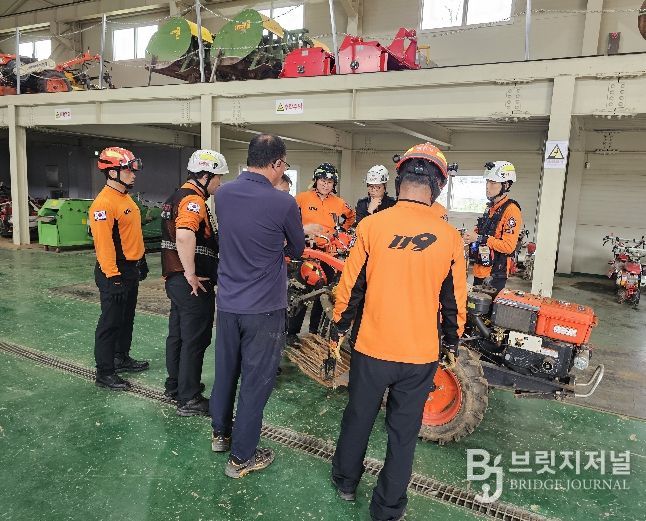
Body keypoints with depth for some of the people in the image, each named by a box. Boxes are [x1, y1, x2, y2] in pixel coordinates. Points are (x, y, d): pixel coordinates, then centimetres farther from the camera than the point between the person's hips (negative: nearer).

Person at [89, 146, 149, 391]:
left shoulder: (126, 198, 13)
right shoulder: (104, 203, -19)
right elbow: (103, 243, -24)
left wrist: (141, 261, 21)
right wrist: (113, 276, -24)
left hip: (131, 269, 10)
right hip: (115, 272, -10)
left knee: (127, 318, 20)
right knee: (110, 323, 0)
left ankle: (122, 358, 35)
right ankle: (104, 372, 11)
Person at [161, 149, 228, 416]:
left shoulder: (176, 197, 16)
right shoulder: (194, 199, -18)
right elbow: (185, 236, -35)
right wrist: (192, 275, -27)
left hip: (175, 279, 10)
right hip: (193, 284, -10)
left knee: (178, 334, 20)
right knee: (195, 340, 0)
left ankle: (175, 385, 35)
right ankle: (189, 399, 10)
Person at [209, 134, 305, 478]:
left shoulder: (223, 194, -2)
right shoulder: (283, 203, -18)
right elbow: (297, 251, -2)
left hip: (227, 302, 6)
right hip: (265, 308, -5)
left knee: (226, 369, 21)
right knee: (256, 380, 8)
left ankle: (220, 433, 41)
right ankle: (241, 457, 21)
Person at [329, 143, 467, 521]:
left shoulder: (371, 225, -12)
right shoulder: (450, 237, -9)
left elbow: (351, 285, -5)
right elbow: (455, 302, 0)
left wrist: (339, 329, 9)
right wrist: (452, 342, 16)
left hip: (372, 348, 0)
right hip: (421, 355, 1)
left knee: (358, 418, 21)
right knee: (404, 433, 15)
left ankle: (346, 481, 43)